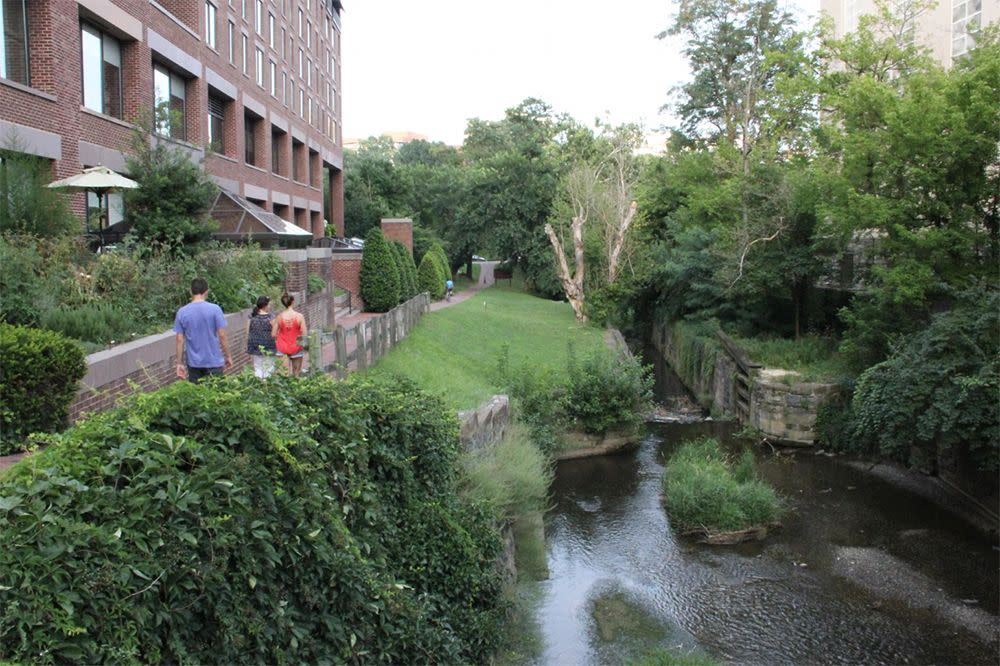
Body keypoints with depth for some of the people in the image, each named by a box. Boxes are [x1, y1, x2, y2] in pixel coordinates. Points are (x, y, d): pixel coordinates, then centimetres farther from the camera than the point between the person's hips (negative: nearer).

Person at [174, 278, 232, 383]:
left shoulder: (182, 312, -2)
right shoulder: (215, 309, -10)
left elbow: (180, 340, -1)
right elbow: (222, 336, -9)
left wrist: (180, 363, 6)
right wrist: (228, 356, 2)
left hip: (193, 363, 2)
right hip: (213, 362, -2)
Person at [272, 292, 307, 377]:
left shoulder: (279, 317, -9)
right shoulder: (299, 316, -15)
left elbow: (273, 335, -6)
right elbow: (305, 335, -14)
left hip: (283, 348, 1)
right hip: (296, 348, 0)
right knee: (297, 372, 14)